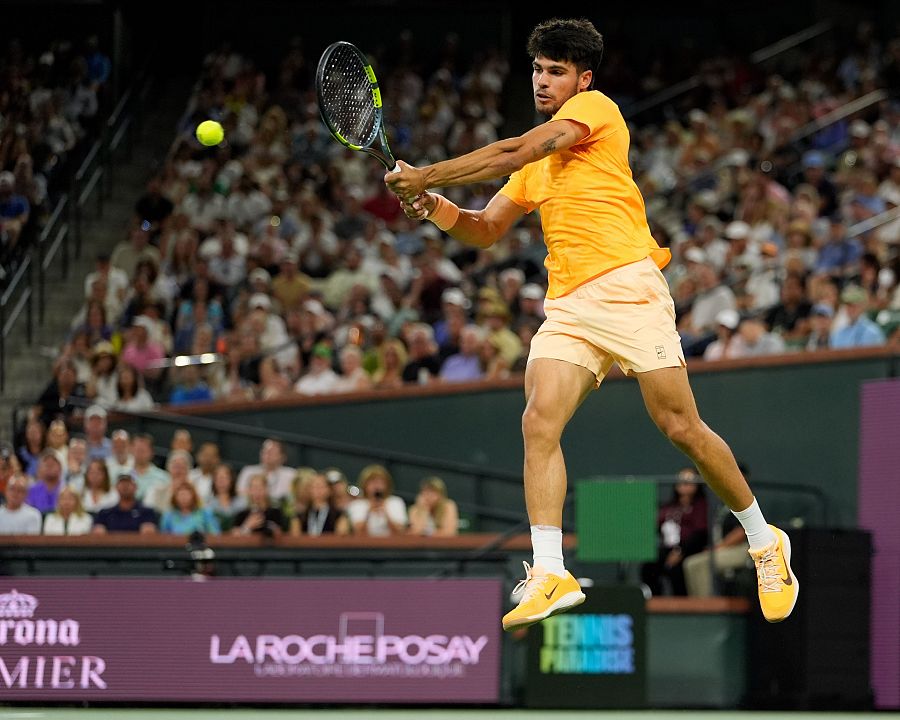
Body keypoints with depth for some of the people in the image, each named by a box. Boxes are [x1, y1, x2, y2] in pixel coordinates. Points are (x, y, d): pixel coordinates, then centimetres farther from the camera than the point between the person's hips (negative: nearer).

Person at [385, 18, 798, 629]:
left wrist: (428, 175, -12)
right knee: (540, 422, -15)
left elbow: (513, 154, -12)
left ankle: (765, 544, 16)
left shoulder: (595, 108, 0)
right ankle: (551, 575, -21)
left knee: (680, 426, -4)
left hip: (627, 287, -7)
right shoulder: (536, 164, 23)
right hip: (566, 307, 7)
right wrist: (434, 207, 2)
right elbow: (484, 231, 23)